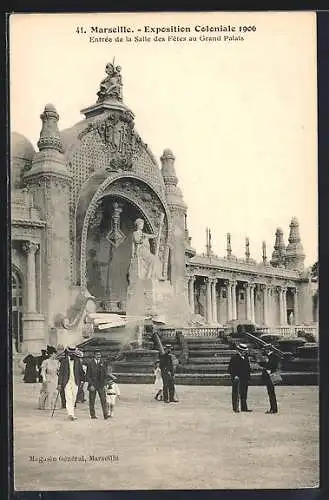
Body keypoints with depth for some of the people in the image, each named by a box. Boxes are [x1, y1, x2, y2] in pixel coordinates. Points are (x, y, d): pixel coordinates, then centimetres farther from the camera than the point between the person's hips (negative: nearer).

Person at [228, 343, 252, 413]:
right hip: (237, 378, -7)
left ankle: (244, 408, 18)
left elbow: (248, 367, 20)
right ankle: (235, 408, -5)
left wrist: (248, 377, 13)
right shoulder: (234, 357, -7)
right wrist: (234, 376, -17)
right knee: (236, 394, -7)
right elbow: (230, 368, -9)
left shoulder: (245, 357, 13)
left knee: (244, 394, 11)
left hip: (245, 378, 7)